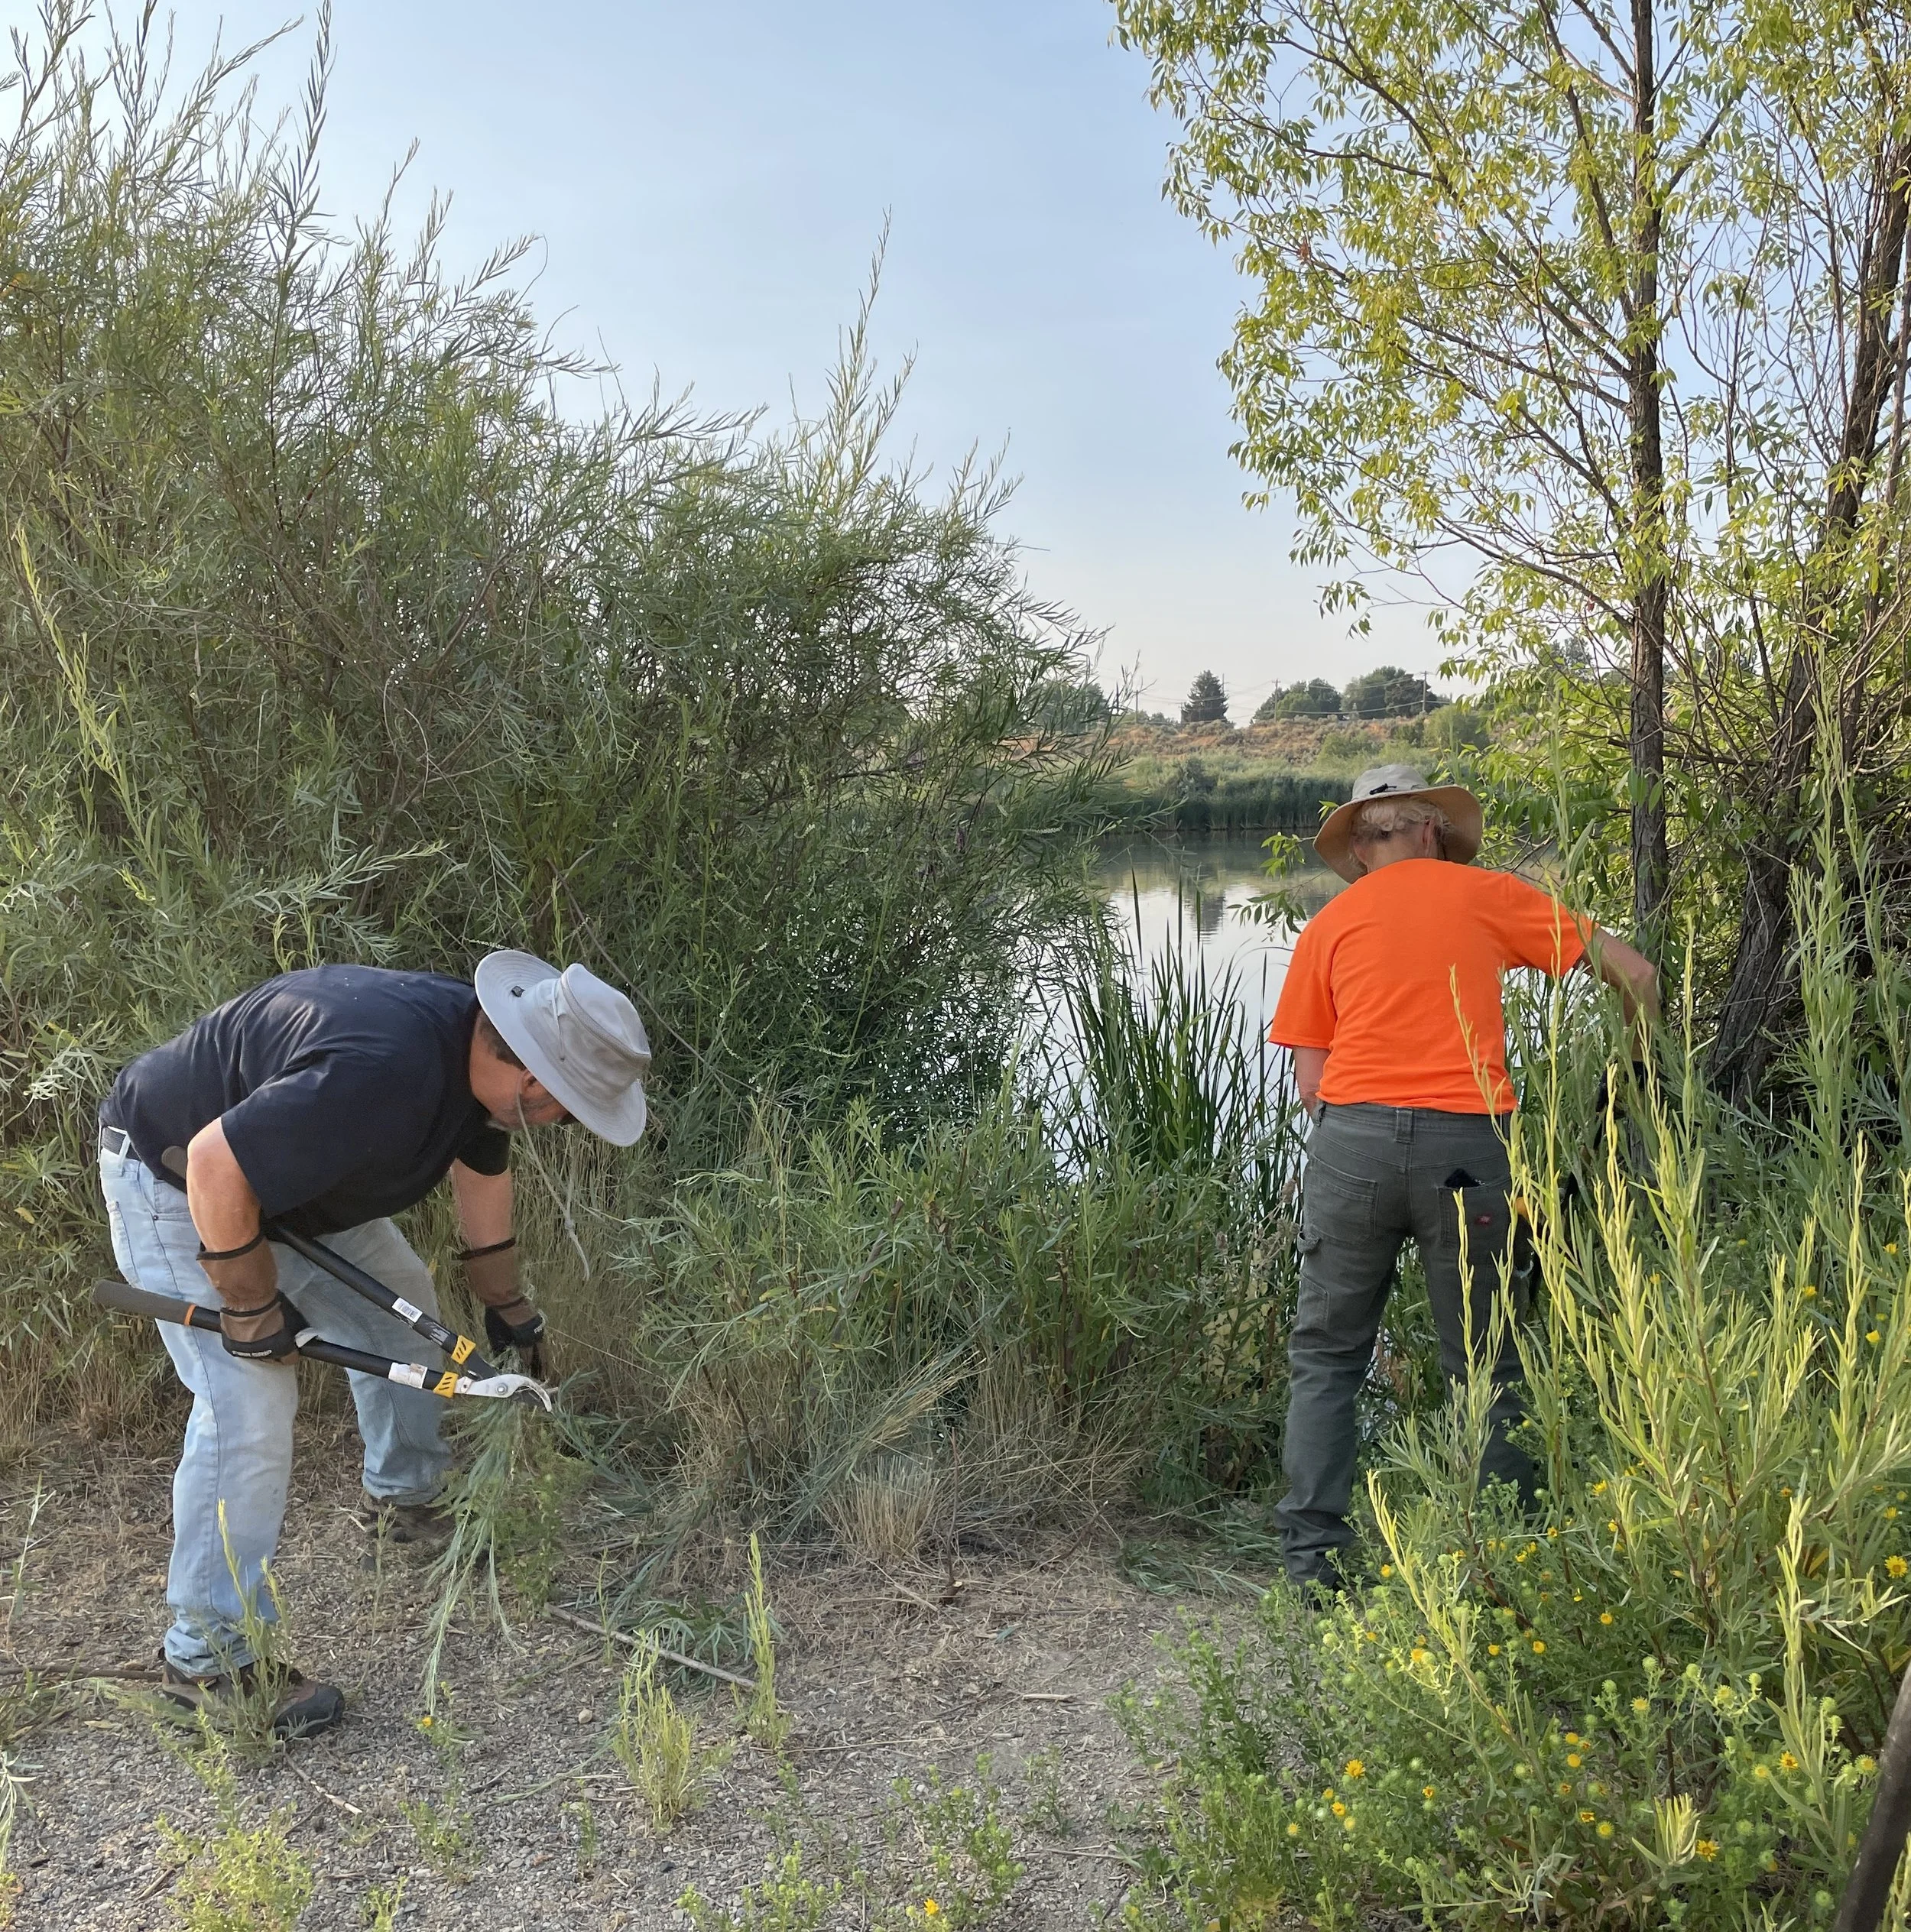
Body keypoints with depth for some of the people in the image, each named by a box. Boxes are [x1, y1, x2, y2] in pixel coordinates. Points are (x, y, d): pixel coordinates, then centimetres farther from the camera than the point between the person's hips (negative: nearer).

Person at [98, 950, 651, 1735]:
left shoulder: (481, 1042, -11)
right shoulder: (380, 1077, -41)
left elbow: (481, 1164, 8)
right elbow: (214, 1164, -35)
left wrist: (507, 1309, 17)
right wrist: (251, 1308, -21)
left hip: (287, 1167, 9)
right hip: (173, 1173, -9)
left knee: (401, 1308, 14)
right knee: (249, 1405, -13)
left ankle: (402, 1498, 35)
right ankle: (208, 1656, 1)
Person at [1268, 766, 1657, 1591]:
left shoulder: (1328, 925, 14)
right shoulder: (1484, 893, 12)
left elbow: (1310, 1082, 8)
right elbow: (1633, 971, 13)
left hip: (1353, 1138, 1)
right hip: (1468, 1143, 0)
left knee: (1325, 1355, 12)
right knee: (1486, 1365, 11)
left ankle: (1313, 1553, 11)